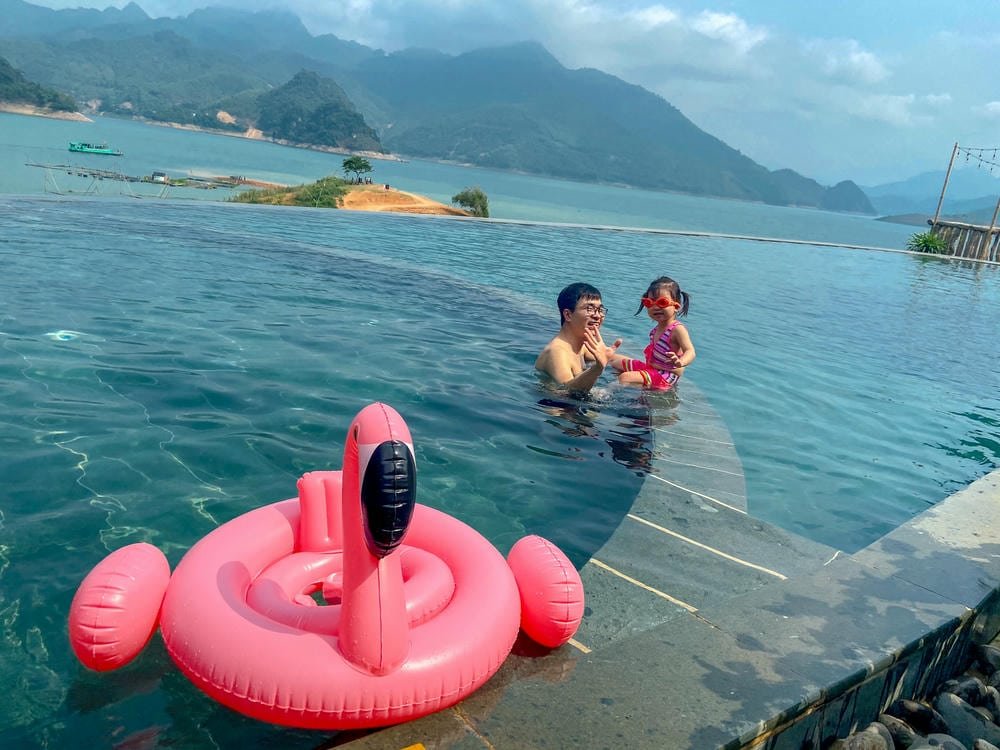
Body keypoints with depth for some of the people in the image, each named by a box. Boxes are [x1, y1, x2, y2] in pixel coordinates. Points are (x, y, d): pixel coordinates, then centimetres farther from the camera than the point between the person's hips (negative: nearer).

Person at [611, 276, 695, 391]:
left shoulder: (678, 329, -22)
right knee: (614, 360, 20)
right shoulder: (657, 328, 5)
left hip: (667, 375, -10)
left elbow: (690, 351, -35)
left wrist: (680, 362, -53)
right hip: (650, 368, 10)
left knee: (624, 378, -31)